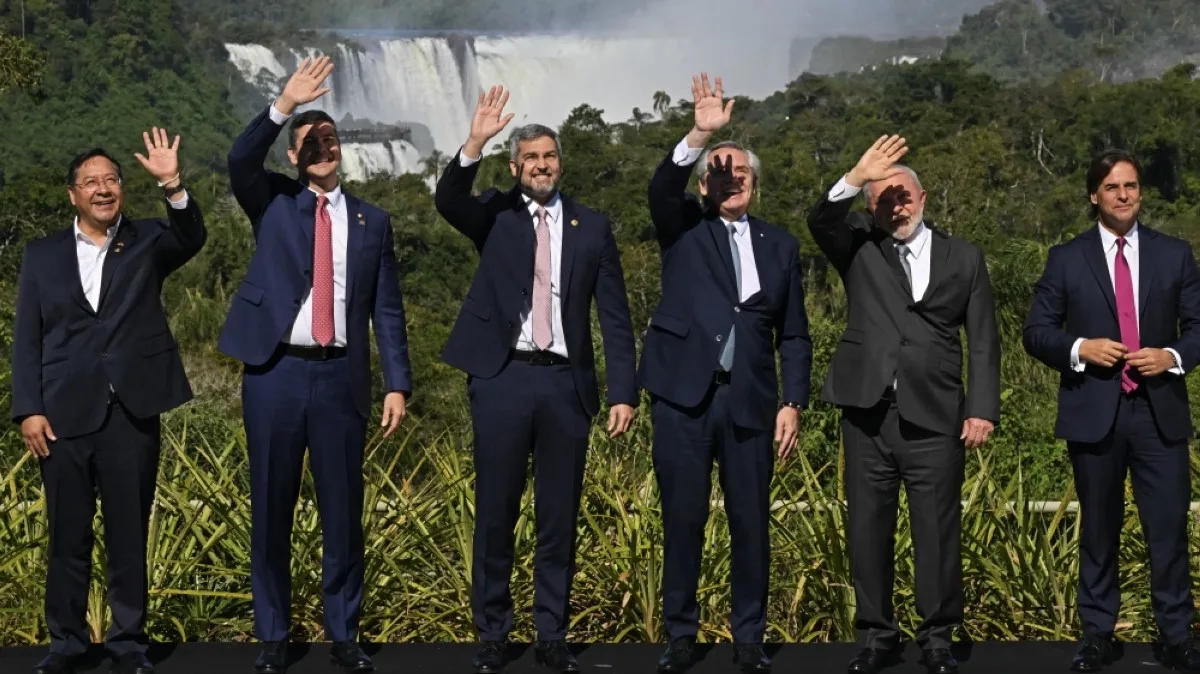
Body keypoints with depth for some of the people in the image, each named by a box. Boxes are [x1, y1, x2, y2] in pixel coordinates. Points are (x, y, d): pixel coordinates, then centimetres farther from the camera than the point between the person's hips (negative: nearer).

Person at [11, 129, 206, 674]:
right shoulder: (42, 255, 9)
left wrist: (172, 186, -32)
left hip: (132, 412, -1)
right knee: (67, 537, 7)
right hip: (64, 414, 1)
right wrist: (28, 410, -3)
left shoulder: (147, 242, 8)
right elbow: (26, 339, 6)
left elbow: (192, 240, -14)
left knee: (129, 535, 6)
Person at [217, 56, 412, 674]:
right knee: (270, 508, 6)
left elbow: (387, 309, 7)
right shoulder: (273, 203, 7)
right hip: (275, 372, -1)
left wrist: (397, 384, 0)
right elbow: (239, 161, -16)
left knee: (342, 510, 5)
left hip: (341, 376, 1)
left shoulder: (372, 221, 10)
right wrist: (285, 105, -27)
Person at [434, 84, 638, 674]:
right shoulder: (495, 216, 6)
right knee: (495, 514, 5)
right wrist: (474, 143, -30)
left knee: (559, 517, 7)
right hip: (503, 380, -1)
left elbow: (615, 315, 6)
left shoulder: (592, 226, 8)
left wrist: (623, 392, -1)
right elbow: (446, 201, -16)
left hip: (565, 383, 1)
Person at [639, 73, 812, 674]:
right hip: (684, 398, -1)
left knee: (751, 525, 3)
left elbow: (794, 334, 11)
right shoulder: (683, 228, 8)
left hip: (750, 402, 1)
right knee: (683, 522, 3)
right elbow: (661, 185, -15)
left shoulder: (779, 244, 12)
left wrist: (792, 402, 1)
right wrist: (700, 135, -28)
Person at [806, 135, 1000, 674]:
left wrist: (983, 408, -3)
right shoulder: (859, 249, 10)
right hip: (867, 413, 1)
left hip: (935, 418, -1)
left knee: (938, 530, 0)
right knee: (868, 528, 6)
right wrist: (855, 179, -27)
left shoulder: (963, 258, 9)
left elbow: (983, 342, 7)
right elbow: (821, 221, -11)